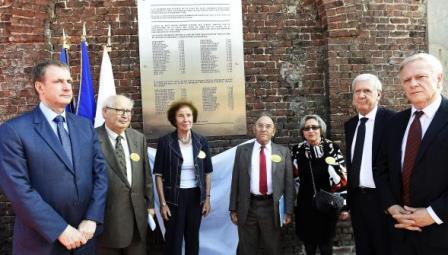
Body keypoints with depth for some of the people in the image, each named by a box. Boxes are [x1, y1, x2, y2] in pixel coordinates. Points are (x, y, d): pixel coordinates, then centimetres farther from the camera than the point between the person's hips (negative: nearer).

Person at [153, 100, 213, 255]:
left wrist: (207, 198, 3)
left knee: (193, 238, 15)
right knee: (174, 240, 6)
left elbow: (207, 172, 7)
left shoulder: (201, 141, 1)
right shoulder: (165, 142, -8)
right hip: (174, 197, -3)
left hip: (196, 196, 3)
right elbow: (159, 175, -6)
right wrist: (162, 203, -9)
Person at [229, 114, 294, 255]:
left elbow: (288, 183, 1)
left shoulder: (283, 152, 2)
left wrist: (288, 211, -2)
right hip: (247, 207, 0)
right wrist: (233, 209, 0)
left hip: (272, 207, 0)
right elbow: (235, 181, 2)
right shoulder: (242, 150, 3)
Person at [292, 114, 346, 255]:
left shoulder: (332, 148, -7)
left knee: (326, 244, 11)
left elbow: (343, 177, -4)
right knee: (308, 243, 15)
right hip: (305, 206, 2)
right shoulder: (297, 150, 0)